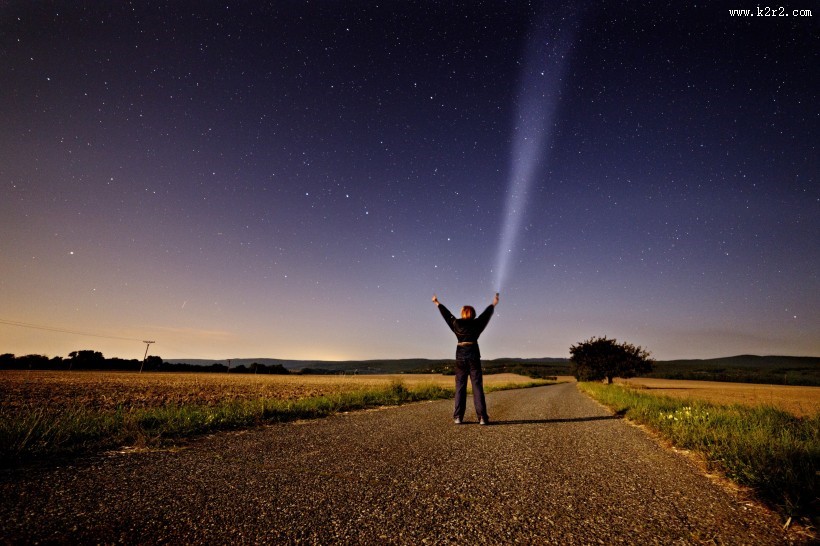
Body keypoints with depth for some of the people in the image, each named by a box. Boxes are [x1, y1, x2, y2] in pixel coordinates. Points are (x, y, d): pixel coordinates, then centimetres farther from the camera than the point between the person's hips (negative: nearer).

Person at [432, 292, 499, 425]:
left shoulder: (456, 324, 4)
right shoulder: (476, 324, 4)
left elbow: (446, 314, 18)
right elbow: (486, 313, 19)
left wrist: (437, 303, 33)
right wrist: (494, 304, 36)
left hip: (460, 356, 1)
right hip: (474, 355, -1)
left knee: (460, 386, 5)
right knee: (477, 386, 0)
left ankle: (458, 417, 4)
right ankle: (482, 417, -2)